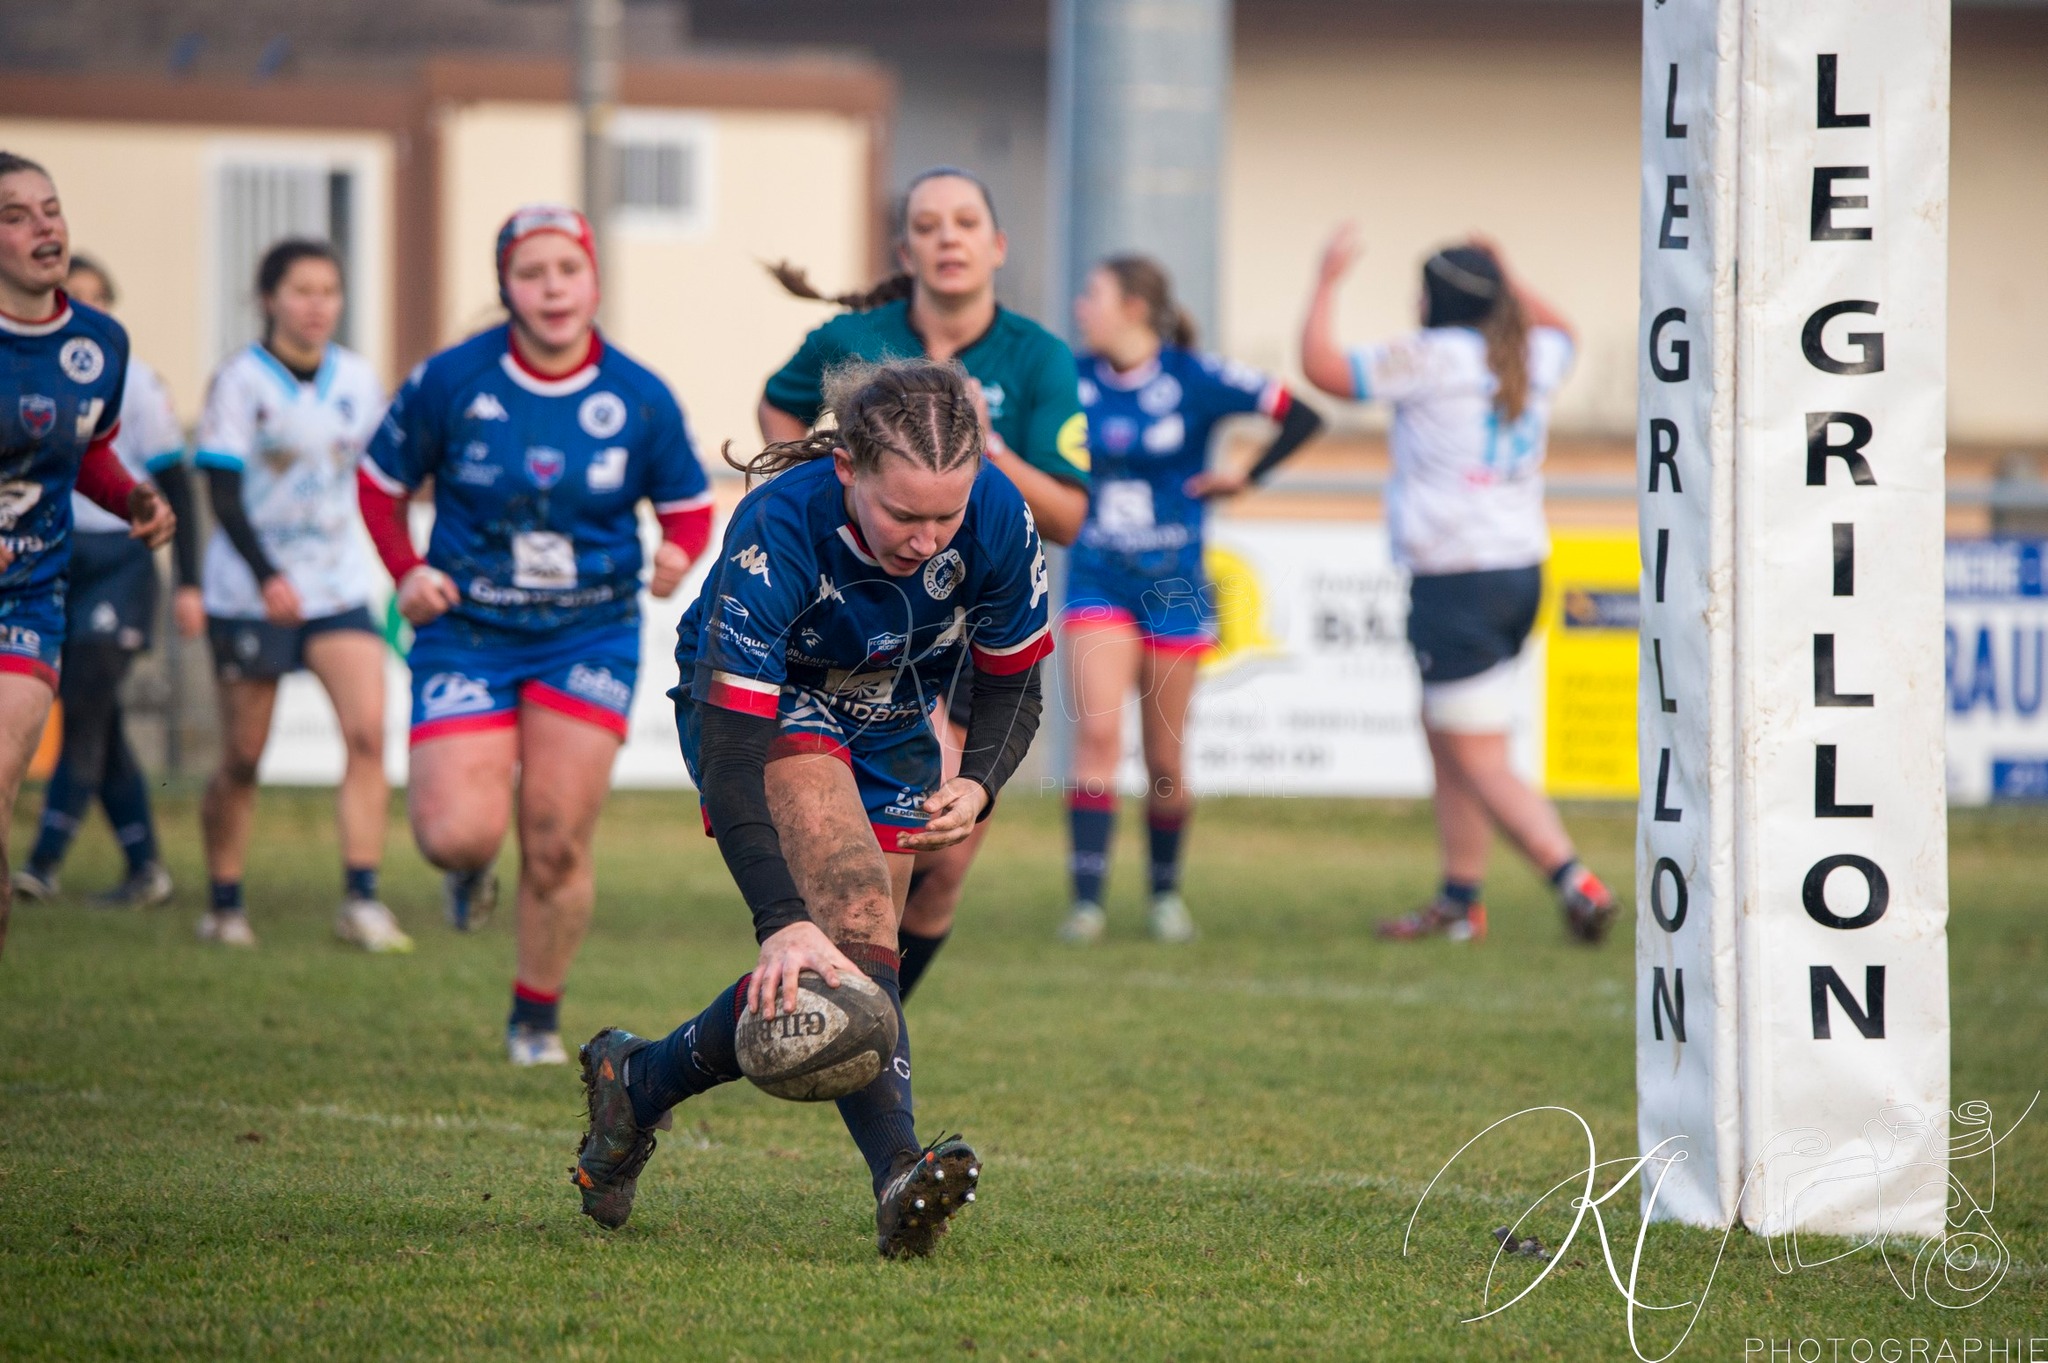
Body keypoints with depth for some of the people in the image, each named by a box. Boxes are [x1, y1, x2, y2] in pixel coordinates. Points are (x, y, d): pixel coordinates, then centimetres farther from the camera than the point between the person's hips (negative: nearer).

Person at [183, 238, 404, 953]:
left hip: (339, 591, 3)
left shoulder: (358, 379, 5)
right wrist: (266, 576, -26)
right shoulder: (239, 380, -8)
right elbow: (223, 492, -14)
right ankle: (224, 905, 19)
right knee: (242, 758, 3)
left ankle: (361, 901, -14)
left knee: (368, 731, -15)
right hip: (249, 595, -3)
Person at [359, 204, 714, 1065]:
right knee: (458, 833, -16)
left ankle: (537, 1015, 19)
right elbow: (380, 480, 7)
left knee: (558, 847, -4)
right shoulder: (450, 382, -8)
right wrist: (407, 572, -7)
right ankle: (469, 868, 25)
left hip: (591, 635, 1)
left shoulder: (639, 399, -4)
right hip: (469, 632, -1)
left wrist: (678, 551, -13)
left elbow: (688, 503, 9)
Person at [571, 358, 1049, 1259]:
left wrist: (978, 782, -27)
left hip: (891, 730, 5)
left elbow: (1010, 682, -6)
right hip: (765, 709, -5)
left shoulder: (998, 518, -25)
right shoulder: (776, 532, -37)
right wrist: (783, 923, -51)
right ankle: (899, 1175, -40)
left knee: (831, 974, 2)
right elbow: (728, 754, -41)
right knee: (851, 918, -30)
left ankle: (636, 1081, 25)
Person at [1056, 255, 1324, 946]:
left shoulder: (1194, 379, -7)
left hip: (1172, 584, -1)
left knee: (1164, 758, 6)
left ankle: (1166, 891, 27)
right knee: (1097, 733, -15)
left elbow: (1302, 417, -3)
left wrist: (1245, 478, -5)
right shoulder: (1076, 382, 1)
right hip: (1096, 580, 1)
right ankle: (1087, 899, -16)